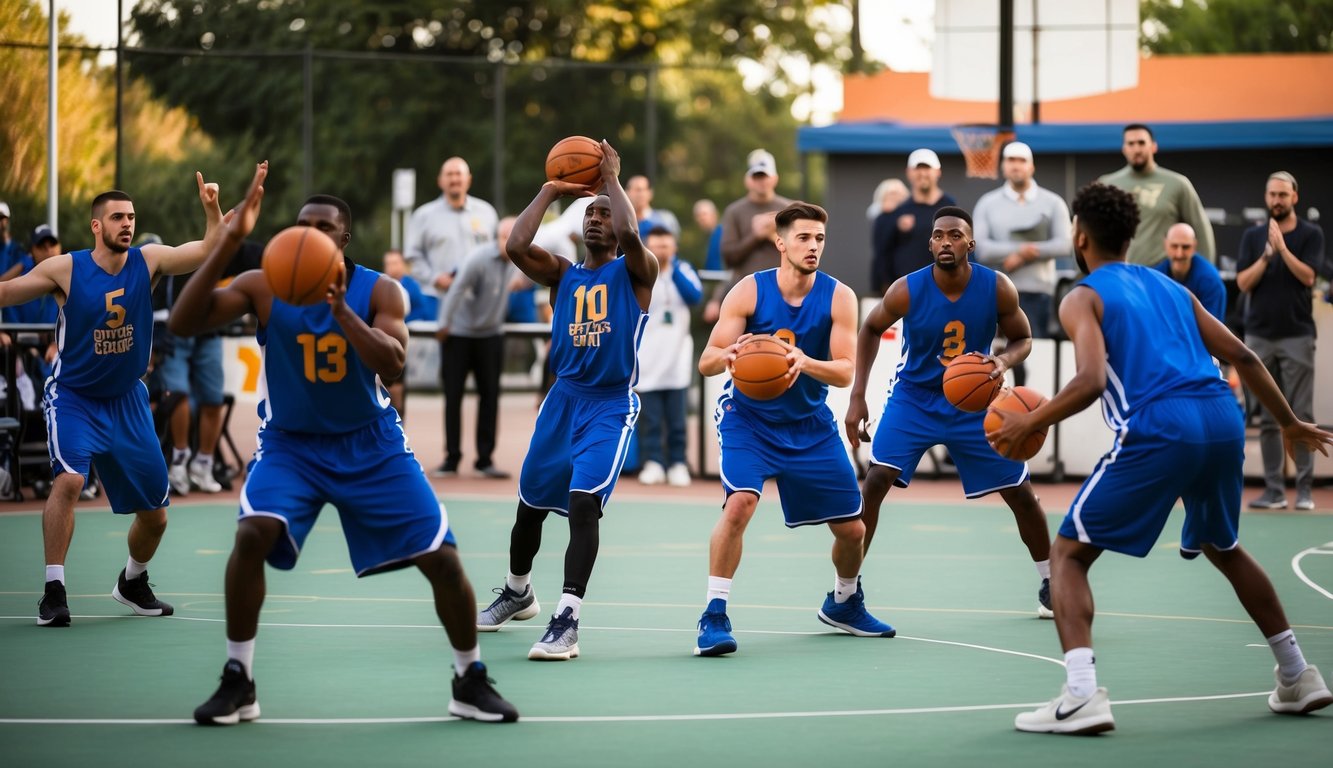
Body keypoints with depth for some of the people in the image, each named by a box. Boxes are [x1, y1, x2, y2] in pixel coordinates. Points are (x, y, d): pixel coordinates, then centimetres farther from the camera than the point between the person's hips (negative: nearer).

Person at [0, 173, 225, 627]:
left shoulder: (148, 261, -9)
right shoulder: (65, 270, -15)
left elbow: (212, 251, -17)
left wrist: (211, 209, -34)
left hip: (127, 400, 4)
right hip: (73, 397, -3)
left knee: (154, 514, 9)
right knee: (69, 480, -31)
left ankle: (132, 583, 38)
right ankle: (53, 590, -20)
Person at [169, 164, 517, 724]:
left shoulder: (378, 292, -12)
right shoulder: (263, 287, -13)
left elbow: (392, 366, -27)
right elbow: (181, 324, -26)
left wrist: (340, 309, -41)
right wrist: (229, 241, -34)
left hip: (370, 445, 1)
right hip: (290, 444, -1)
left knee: (442, 558, -5)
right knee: (253, 534, -28)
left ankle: (471, 682, 17)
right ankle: (237, 683, -13)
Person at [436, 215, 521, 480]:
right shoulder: (480, 258, -21)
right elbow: (457, 290, -20)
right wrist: (444, 325, -19)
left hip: (491, 335, 5)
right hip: (459, 334, -5)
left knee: (490, 395, 1)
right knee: (453, 395, 0)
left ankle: (485, 458, 6)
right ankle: (452, 456, 9)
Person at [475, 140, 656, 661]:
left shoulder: (635, 272, 0)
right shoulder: (562, 275, 10)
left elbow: (629, 234, -24)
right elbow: (516, 246, -8)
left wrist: (611, 179, -9)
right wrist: (551, 191, 0)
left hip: (611, 405, -5)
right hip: (563, 398, 5)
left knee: (583, 502, -23)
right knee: (530, 505, 15)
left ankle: (567, 620, -25)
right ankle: (517, 593, 42)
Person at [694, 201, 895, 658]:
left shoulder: (839, 297, -11)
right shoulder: (749, 292, -16)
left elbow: (845, 372, -18)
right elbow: (706, 363, -18)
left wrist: (805, 363, -39)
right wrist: (730, 354, -42)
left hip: (810, 424, 3)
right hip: (749, 418, -3)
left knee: (852, 528, 6)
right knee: (739, 504, -28)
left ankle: (844, 602, 37)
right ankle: (714, 615, -17)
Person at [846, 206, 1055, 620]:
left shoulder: (998, 288, -18)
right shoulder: (907, 290, -20)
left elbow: (1022, 340, -3)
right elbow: (870, 330, -1)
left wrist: (1004, 361, -27)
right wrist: (857, 397, -6)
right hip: (914, 398, -1)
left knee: (1021, 492, 4)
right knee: (875, 480, -18)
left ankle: (1050, 585, 25)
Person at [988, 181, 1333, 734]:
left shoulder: (1083, 299, 8)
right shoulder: (1168, 287, 25)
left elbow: (1091, 381, -11)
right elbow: (1242, 357, 22)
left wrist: (1029, 423, -1)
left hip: (1156, 432, -6)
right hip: (1222, 421, 6)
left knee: (1069, 553, 4)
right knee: (1223, 548, 31)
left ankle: (1081, 696, -15)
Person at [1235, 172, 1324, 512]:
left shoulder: (1310, 235, 2)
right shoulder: (1252, 236, 10)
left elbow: (1307, 276, -11)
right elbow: (1243, 283, 1)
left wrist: (1282, 248, -20)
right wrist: (1266, 255, -12)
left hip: (1297, 335, -3)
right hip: (1259, 336, 3)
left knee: (1301, 416, -4)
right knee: (1267, 418, 3)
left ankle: (1304, 489, -1)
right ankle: (1274, 489, 5)